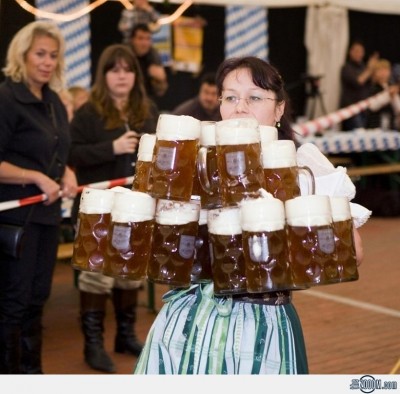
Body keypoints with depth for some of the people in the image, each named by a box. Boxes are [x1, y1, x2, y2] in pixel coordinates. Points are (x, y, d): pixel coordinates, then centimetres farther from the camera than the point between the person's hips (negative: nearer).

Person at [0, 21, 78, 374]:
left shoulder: (53, 102, 11)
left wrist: (66, 173, 1)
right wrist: (37, 178, -23)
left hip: (47, 212, 8)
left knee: (37, 297, 14)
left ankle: (31, 368, 25)